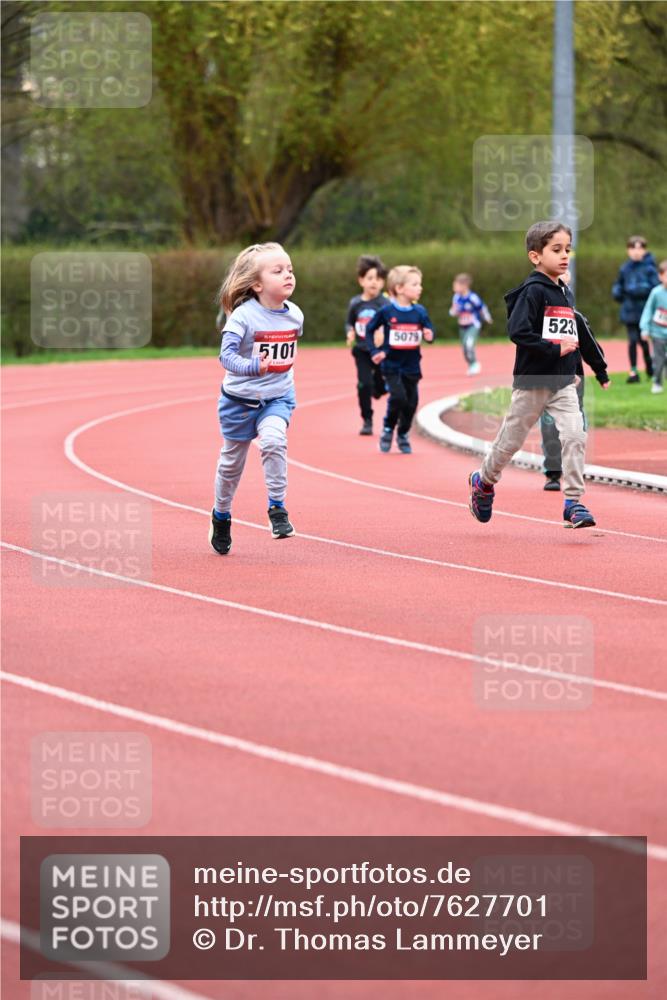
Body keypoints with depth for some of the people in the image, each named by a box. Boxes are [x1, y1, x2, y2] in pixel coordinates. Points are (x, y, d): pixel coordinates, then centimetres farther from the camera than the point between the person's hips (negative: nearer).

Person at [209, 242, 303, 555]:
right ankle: (221, 516, 35)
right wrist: (254, 367, -46)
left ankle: (277, 506, -15)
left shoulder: (295, 315, -4)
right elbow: (227, 355, -31)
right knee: (232, 461, 12)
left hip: (277, 397, 2)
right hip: (240, 398, -2)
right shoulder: (243, 316, -21)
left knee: (273, 441, -27)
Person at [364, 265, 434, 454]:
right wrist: (374, 351, -4)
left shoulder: (419, 312, -2)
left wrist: (429, 335, -18)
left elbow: (429, 331, 6)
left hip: (412, 366, 3)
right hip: (391, 365, -3)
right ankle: (388, 429, 7)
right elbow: (369, 329, 3)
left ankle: (403, 435, 28)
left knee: (411, 402, 6)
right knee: (398, 397, -18)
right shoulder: (386, 311, -9)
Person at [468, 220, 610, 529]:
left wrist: (600, 370, 26)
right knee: (511, 439, 9)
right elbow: (518, 332, -24)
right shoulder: (532, 292, -13)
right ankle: (483, 482, 35)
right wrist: (556, 349, -23)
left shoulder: (565, 293, 10)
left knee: (575, 436, -11)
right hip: (532, 382, -5)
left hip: (563, 383, 5)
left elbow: (581, 334, 22)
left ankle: (573, 504, -10)